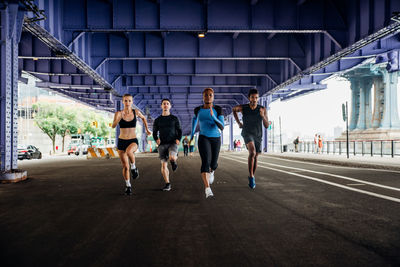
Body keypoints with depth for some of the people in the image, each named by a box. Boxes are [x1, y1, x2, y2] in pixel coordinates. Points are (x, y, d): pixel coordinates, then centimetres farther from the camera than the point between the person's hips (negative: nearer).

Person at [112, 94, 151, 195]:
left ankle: (133, 167, -9)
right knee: (125, 166, 4)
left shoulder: (136, 112, -2)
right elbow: (113, 126, -21)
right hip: (121, 141, 1)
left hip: (133, 141, -1)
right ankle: (128, 186, 24)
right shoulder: (118, 113, -6)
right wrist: (119, 118, -37)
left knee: (128, 151, -37)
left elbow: (143, 118, 20)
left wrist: (147, 129, 21)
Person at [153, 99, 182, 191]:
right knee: (163, 165, -4)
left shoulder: (174, 119, 6)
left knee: (171, 157, -30)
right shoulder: (157, 120, 9)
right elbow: (154, 133, 14)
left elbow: (179, 131, 8)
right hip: (162, 145, 2)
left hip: (173, 143, -2)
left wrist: (178, 139, -11)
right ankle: (167, 184, 10)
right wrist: (156, 139, -8)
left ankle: (174, 160, 8)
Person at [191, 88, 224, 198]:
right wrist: (192, 133, 26)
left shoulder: (218, 109, -7)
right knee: (206, 161, -24)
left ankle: (211, 171, 51)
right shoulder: (198, 109, -2)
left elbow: (222, 127, -14)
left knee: (213, 164, 13)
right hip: (203, 138, -1)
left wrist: (213, 116, -29)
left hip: (216, 139, 2)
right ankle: (207, 189, -31)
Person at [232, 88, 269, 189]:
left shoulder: (263, 109, -13)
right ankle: (251, 176, -19)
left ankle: (252, 177, 35)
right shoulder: (243, 107, -14)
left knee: (255, 157, 12)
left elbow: (266, 126, -13)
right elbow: (234, 109, 10)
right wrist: (238, 122, 4)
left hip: (258, 135, 3)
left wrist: (263, 116, -31)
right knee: (252, 152, -28)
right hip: (247, 133, -3)